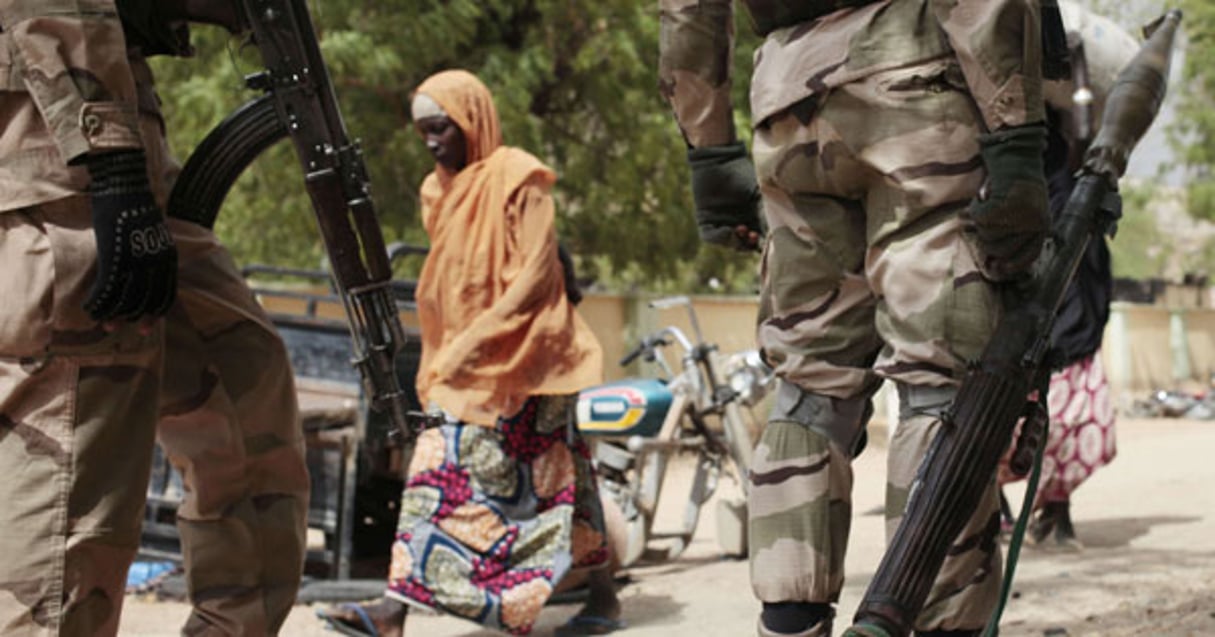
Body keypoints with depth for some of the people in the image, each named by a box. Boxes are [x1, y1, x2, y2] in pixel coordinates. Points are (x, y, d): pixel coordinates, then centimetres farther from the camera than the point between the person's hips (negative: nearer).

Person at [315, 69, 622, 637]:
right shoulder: (440, 191, 15)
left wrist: (478, 340, -21)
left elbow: (537, 271, -15)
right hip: (462, 364, 7)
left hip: (521, 357, -7)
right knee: (439, 471, 1)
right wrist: (441, 359, 8)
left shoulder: (517, 178, -7)